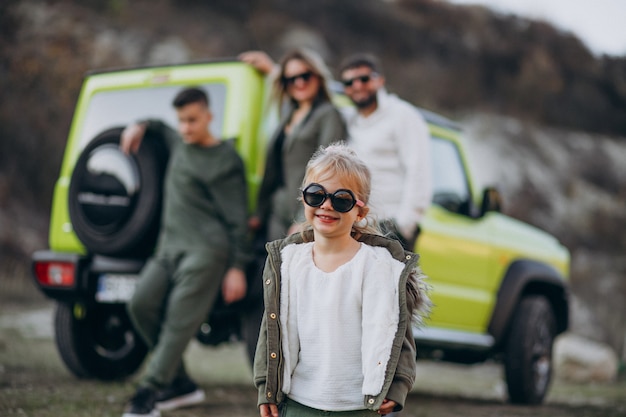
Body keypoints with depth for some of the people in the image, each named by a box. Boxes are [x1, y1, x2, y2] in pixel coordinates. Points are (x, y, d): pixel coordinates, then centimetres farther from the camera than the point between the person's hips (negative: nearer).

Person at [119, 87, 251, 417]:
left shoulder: (224, 161, -5)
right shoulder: (180, 144, 18)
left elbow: (237, 219, -7)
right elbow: (161, 129, 43)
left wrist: (237, 268, -13)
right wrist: (141, 126, 19)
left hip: (205, 250, -8)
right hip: (170, 247, 8)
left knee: (179, 321, -14)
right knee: (142, 305, -5)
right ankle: (181, 384, 5)